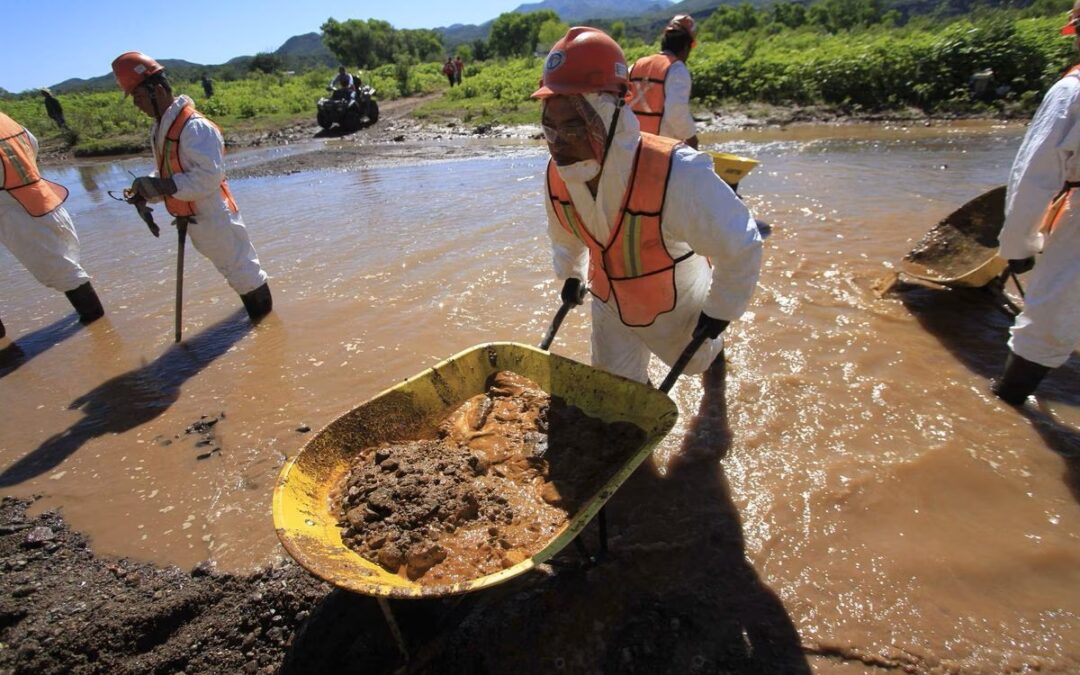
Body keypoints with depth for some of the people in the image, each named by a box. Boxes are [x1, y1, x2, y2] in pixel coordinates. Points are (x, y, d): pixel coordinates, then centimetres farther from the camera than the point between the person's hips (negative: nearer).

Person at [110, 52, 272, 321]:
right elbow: (169, 170, 16)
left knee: (239, 264, 4)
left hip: (213, 215, -9)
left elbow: (209, 175, -27)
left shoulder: (194, 126, -20)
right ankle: (253, 306, 33)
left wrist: (164, 186, -28)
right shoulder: (159, 127, 9)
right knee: (231, 266, 19)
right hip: (193, 217, 9)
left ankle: (263, 312, 20)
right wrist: (149, 189, -2)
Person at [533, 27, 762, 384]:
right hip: (610, 304, 3)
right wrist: (569, 274, 18)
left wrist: (721, 309, -12)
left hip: (676, 306, -3)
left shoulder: (675, 175, -39)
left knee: (694, 360, 28)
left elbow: (740, 246, -25)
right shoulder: (557, 174, -20)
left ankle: (712, 346, 66)